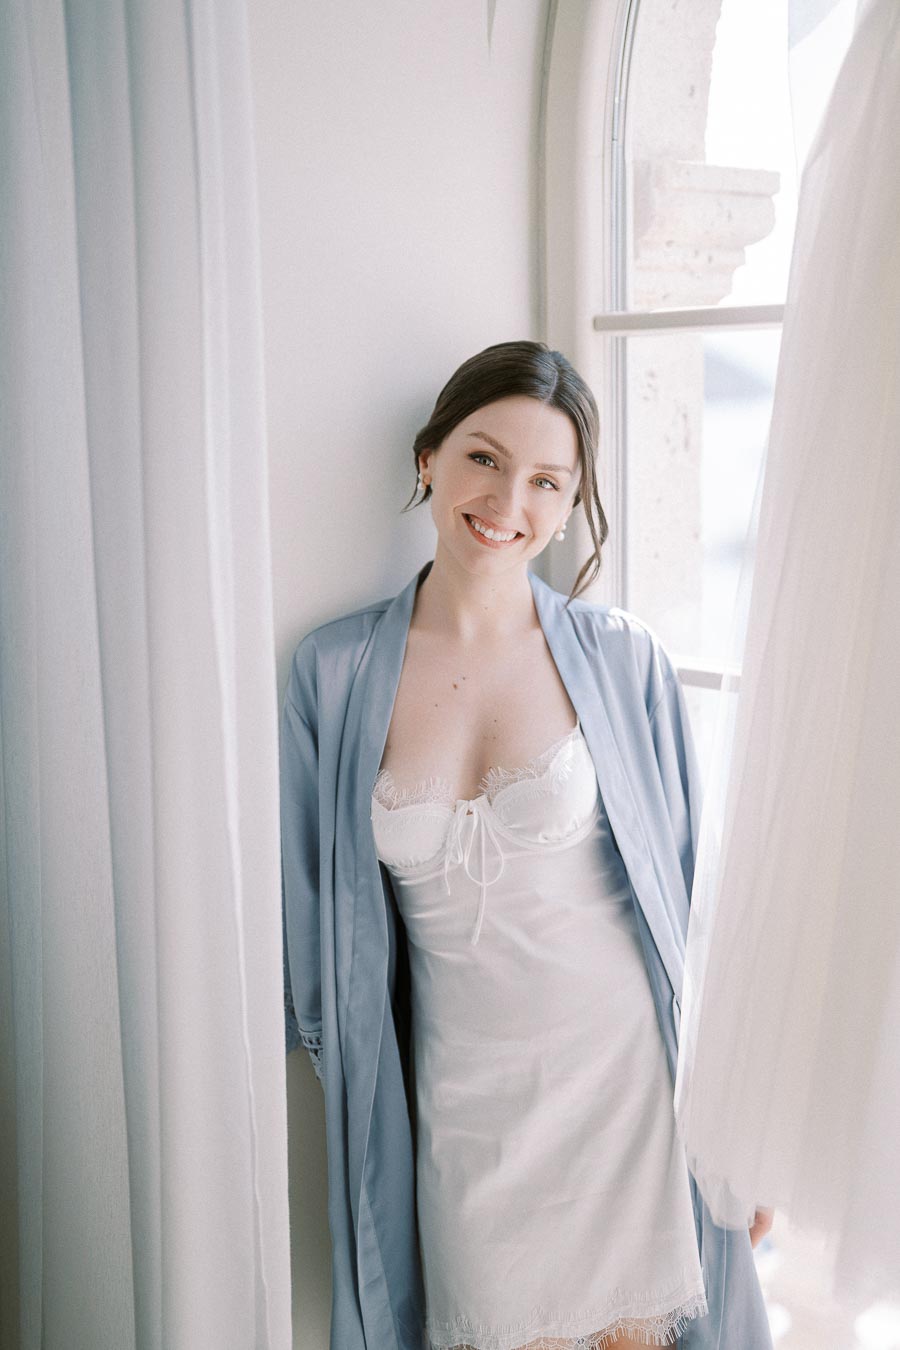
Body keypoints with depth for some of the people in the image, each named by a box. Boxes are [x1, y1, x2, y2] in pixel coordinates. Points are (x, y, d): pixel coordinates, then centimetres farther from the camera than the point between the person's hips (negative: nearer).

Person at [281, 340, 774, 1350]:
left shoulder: (624, 660, -6)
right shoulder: (334, 671, -4)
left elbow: (697, 892, -1)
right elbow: (312, 916, 4)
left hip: (628, 1078, 0)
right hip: (464, 1104, 1)